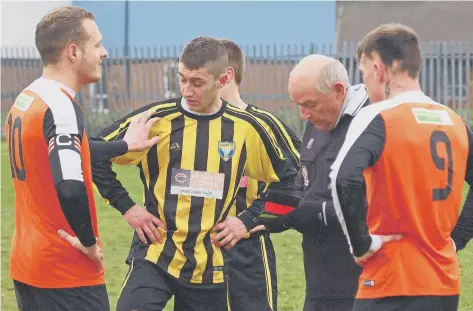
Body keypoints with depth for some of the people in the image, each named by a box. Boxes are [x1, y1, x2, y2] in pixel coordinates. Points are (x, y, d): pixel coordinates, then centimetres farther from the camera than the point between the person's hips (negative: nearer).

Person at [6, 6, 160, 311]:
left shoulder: (25, 100, 9)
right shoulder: (61, 106, -18)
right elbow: (70, 188, -31)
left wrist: (124, 145, 31)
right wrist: (90, 243, -16)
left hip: (26, 265, 9)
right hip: (67, 273, -9)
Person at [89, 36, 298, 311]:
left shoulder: (246, 128, 0)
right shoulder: (156, 119, -6)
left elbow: (287, 179, 13)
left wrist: (249, 220, 4)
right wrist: (126, 206, -4)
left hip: (210, 265, 2)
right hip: (155, 256, -2)